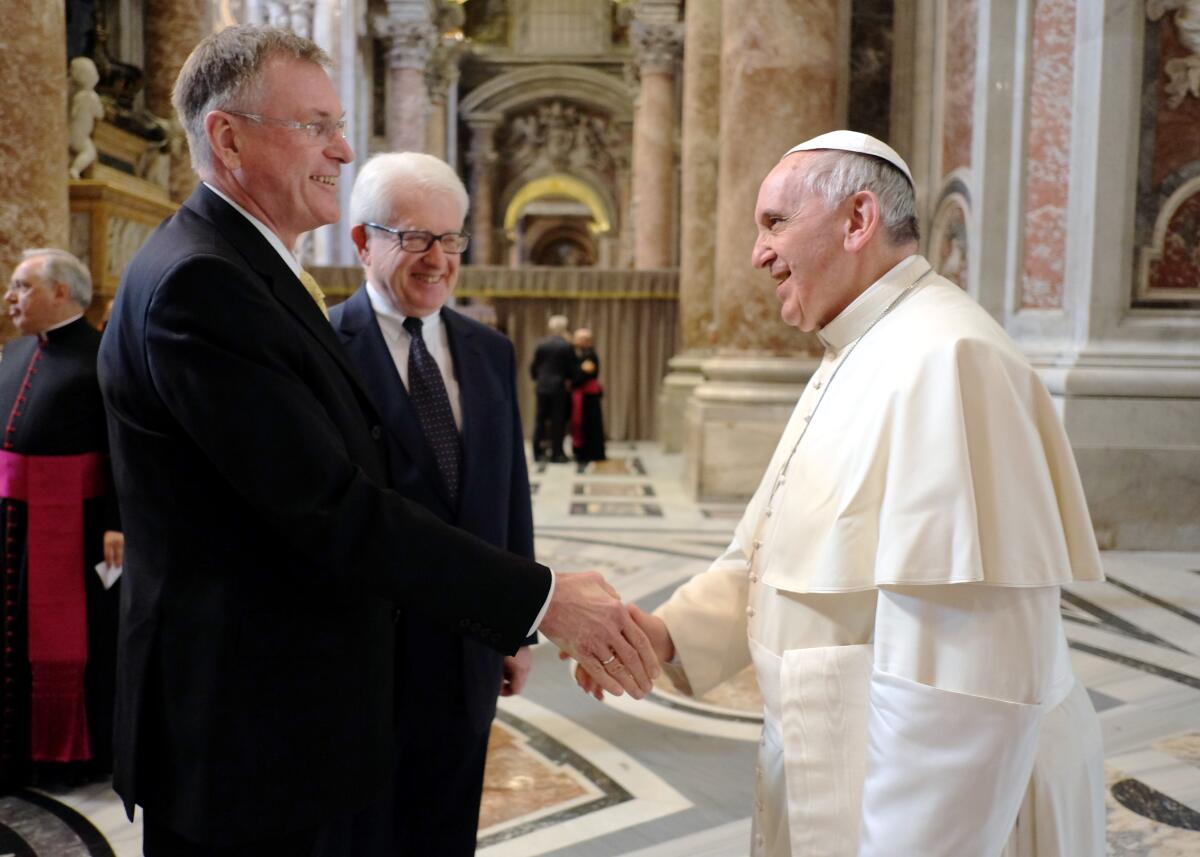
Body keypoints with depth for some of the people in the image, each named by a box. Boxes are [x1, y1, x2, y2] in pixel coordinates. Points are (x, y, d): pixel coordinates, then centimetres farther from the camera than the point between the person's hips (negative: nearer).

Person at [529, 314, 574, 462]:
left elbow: (533, 366, 4)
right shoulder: (567, 346, -7)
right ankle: (556, 454, -1)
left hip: (542, 387, 3)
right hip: (559, 387, -3)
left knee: (540, 419, 10)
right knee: (558, 421, 0)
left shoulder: (541, 345, 1)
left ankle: (538, 452, 11)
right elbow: (571, 368, -5)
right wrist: (568, 381, 13)